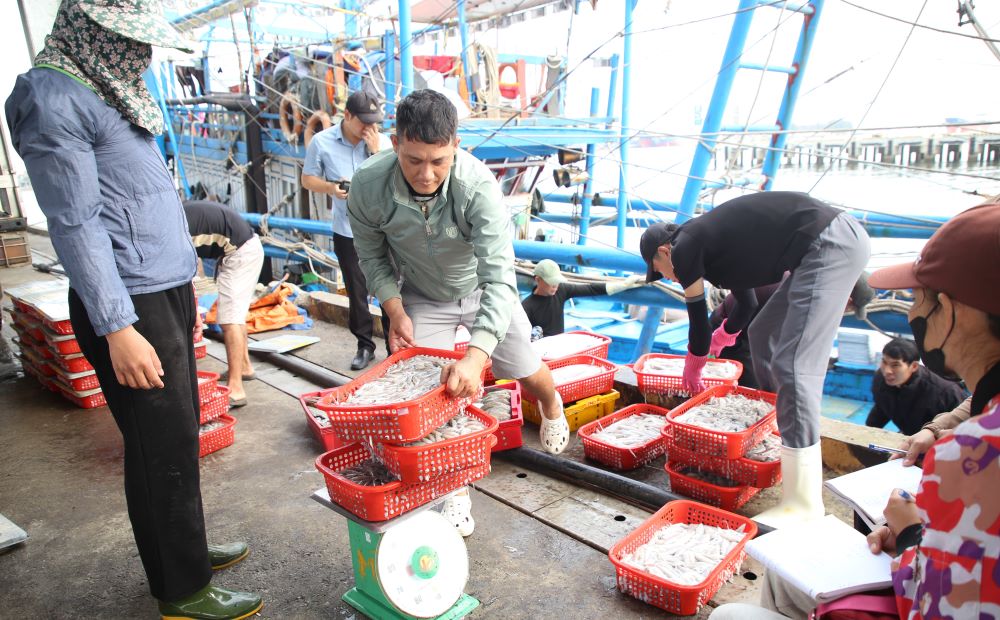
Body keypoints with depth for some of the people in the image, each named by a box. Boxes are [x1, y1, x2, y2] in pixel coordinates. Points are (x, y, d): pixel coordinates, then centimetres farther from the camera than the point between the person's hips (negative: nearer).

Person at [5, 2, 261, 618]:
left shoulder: (114, 88, 16)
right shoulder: (56, 98, -12)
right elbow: (75, 224, -17)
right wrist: (117, 328, -20)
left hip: (168, 291, 9)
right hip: (130, 304, -9)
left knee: (181, 433, 17)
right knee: (164, 449, 0)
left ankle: (184, 547, 34)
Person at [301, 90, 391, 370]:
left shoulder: (382, 142, -2)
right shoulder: (321, 142, -4)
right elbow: (308, 179, 3)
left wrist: (376, 150, -16)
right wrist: (330, 187, -16)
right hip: (347, 232, 0)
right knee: (356, 293, 9)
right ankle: (365, 346, 23)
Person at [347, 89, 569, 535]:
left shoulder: (478, 185, -38)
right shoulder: (368, 186, -28)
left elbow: (499, 277, -43)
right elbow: (372, 255, -9)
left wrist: (476, 354, -55)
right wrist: (395, 310, -22)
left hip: (483, 290, -1)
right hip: (423, 299, 1)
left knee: (525, 370, 15)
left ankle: (552, 409, 54)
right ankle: (452, 492, 16)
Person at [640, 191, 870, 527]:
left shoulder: (685, 247, -3)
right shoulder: (711, 238, 23)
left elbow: (699, 326, 4)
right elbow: (747, 304, 37)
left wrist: (691, 374, 22)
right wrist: (719, 340, 55)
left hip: (829, 243, -11)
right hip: (840, 235, 11)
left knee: (793, 366, -15)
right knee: (764, 335, 22)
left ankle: (804, 503, -13)